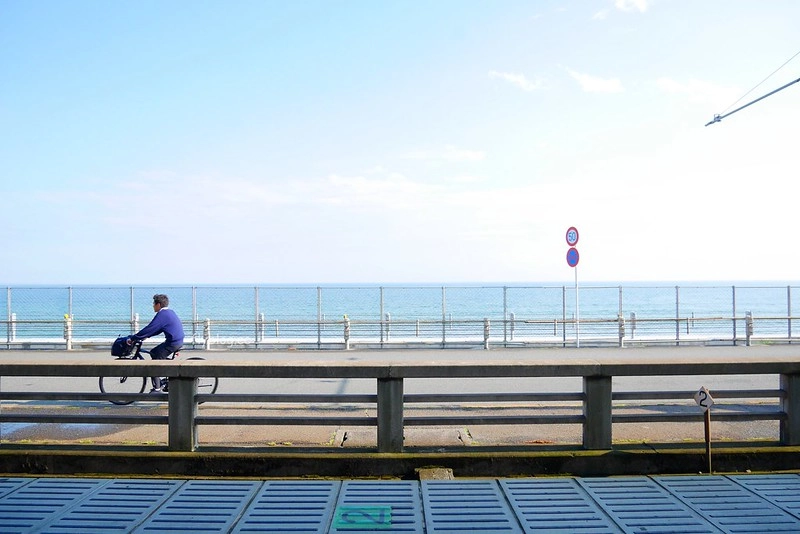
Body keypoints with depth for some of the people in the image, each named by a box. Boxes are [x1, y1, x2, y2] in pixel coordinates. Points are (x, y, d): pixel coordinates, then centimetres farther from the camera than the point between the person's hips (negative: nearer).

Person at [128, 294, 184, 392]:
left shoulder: (162, 314, -14)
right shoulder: (169, 312, 17)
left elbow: (149, 329, -17)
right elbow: (156, 329, 24)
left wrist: (132, 338, -11)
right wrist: (145, 336, 19)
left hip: (172, 343, -10)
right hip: (179, 341, 10)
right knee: (153, 352, 20)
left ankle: (157, 389, -1)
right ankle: (164, 380, 21)